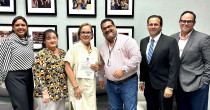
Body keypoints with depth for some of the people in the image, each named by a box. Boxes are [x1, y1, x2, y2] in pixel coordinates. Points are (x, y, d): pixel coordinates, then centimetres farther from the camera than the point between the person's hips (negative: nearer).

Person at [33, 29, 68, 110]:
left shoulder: (62, 53, 10)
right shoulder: (41, 55, -8)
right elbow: (38, 76, -14)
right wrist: (45, 92, -20)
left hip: (61, 93, 6)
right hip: (47, 94, -6)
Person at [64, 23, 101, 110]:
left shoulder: (95, 50, 9)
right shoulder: (74, 48, -6)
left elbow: (99, 66, 22)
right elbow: (68, 68, -10)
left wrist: (97, 68, -3)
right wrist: (75, 86, -16)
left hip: (91, 86, 5)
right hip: (77, 86, -4)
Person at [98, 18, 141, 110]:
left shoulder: (127, 40, -9)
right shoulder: (102, 46, 11)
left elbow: (137, 57, -16)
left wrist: (123, 70, -20)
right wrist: (100, 78, 20)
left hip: (128, 83, -5)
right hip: (111, 84, 6)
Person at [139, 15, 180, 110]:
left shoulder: (171, 41, -9)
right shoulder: (143, 42, 8)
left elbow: (174, 66, -12)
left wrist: (170, 87, -16)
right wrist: (142, 80, 11)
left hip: (163, 86, -5)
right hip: (148, 86, 5)